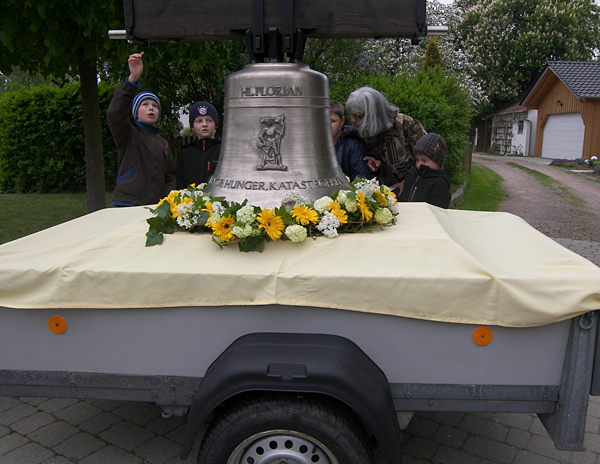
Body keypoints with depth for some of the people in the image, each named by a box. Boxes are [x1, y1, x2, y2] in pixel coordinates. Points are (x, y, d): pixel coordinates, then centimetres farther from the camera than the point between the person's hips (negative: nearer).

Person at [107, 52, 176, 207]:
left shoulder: (162, 143, 22)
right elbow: (114, 114, -15)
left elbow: (170, 176, 23)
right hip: (128, 205, -4)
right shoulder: (128, 134, 5)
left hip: (157, 207, 5)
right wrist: (133, 78, -26)